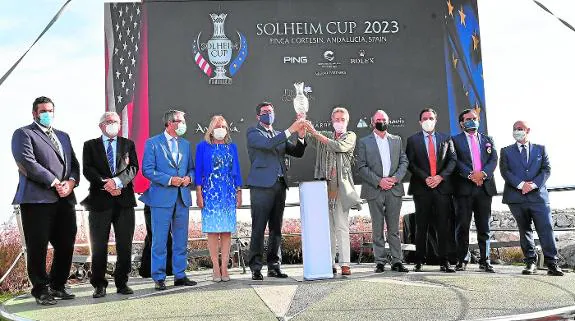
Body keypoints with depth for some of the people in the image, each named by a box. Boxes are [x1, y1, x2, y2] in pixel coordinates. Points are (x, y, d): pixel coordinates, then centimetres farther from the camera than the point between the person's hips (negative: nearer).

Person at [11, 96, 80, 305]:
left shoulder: (63, 136, 24)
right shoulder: (23, 134, 3)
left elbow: (74, 163, 17)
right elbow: (27, 162, -11)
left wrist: (71, 182, -4)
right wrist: (55, 183, -13)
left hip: (65, 199, 6)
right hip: (37, 200, -6)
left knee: (66, 245, 7)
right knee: (38, 248, 0)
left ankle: (58, 286, 21)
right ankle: (41, 290, 12)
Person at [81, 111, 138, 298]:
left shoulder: (128, 144, 14)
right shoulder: (90, 145, 11)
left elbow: (133, 168, 1)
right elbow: (87, 170, -1)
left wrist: (117, 181, -16)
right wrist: (105, 184, -15)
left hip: (124, 200, 1)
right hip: (100, 200, -1)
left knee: (125, 245, 4)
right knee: (99, 246, 2)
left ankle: (122, 282, 15)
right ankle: (99, 285, 13)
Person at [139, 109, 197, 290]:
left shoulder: (185, 144, 15)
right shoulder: (153, 143, -1)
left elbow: (191, 168, 20)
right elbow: (147, 170, -7)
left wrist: (189, 177, -3)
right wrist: (169, 180, -16)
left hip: (182, 198, 5)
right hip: (162, 198, -5)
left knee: (181, 240, 10)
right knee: (159, 240, 0)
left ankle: (180, 276, 20)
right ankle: (159, 278, 10)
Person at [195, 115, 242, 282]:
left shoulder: (232, 147, 12)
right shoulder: (203, 147, 5)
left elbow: (236, 170, 13)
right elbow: (198, 170, 2)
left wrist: (239, 192, 7)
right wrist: (199, 193, -6)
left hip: (229, 193, 3)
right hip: (210, 193, -2)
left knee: (227, 230, 1)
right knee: (213, 230, -2)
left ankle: (224, 267, 6)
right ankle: (216, 268, 3)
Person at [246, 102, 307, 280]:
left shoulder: (279, 135, 22)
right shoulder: (253, 133, 3)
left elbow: (297, 153, 17)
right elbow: (268, 144, -16)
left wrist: (301, 137, -2)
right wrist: (290, 130, -18)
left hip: (279, 185, 6)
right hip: (262, 186, -6)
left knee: (276, 229, 8)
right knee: (258, 229, -5)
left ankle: (274, 266, 14)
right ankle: (256, 268, 0)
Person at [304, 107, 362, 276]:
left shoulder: (350, 136, 8)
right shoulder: (324, 136, 19)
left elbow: (338, 147, -11)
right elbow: (305, 138, 8)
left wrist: (315, 133, -13)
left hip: (341, 185, -3)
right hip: (324, 184, 3)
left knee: (342, 226, -7)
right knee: (327, 226, 4)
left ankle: (345, 264, -7)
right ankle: (329, 264, 8)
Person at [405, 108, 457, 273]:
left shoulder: (446, 138, 13)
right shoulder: (412, 140, 8)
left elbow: (452, 159, 7)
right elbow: (410, 163, 1)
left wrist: (441, 176, -8)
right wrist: (425, 178, -11)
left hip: (442, 186, 1)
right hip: (421, 188, -1)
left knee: (443, 225, 2)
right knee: (421, 226, 3)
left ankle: (444, 261, 8)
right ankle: (419, 262, 8)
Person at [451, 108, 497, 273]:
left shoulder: (488, 140, 19)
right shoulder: (455, 140, 7)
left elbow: (493, 159, 5)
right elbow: (456, 161, -5)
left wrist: (483, 173, -13)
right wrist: (470, 175, -18)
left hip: (485, 187, 3)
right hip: (464, 188, -3)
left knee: (484, 227, 6)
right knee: (462, 226, 0)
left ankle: (485, 261, 12)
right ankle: (462, 260, 8)